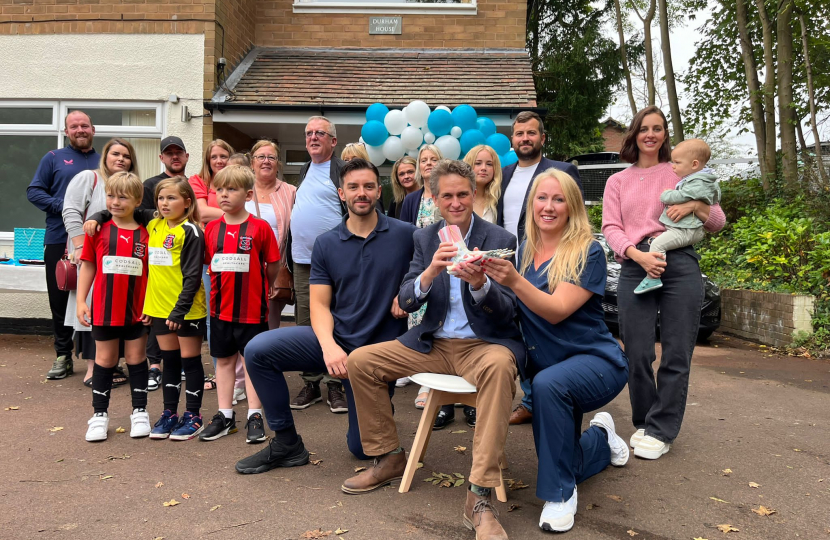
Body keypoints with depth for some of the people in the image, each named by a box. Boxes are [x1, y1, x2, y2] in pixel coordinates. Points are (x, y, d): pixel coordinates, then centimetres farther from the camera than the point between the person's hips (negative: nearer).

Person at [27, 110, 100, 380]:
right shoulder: (54, 158, 9)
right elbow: (34, 191, 2)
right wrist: (63, 207, -12)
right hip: (59, 240, 0)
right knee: (60, 298, 3)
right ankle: (63, 356, 14)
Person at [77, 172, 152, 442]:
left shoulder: (145, 234, -3)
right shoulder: (98, 230, -1)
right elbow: (88, 267, 4)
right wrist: (81, 301, -1)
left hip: (137, 309, -1)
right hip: (104, 308, 1)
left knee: (136, 358, 10)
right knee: (105, 359, 11)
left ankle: (140, 412, 23)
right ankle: (100, 414, 22)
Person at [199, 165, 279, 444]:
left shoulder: (260, 227, -9)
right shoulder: (211, 228, 3)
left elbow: (272, 266, -3)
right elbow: (208, 263, 11)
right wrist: (225, 284, 5)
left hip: (251, 308, -4)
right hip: (220, 308, 4)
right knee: (224, 360, 13)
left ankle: (254, 416, 16)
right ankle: (225, 416, 24)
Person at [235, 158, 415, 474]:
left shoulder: (406, 235, -4)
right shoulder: (326, 244, 3)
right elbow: (320, 304, -1)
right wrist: (328, 345, -20)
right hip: (336, 339, 3)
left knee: (364, 448, 1)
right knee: (258, 351, -19)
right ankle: (287, 444, -4)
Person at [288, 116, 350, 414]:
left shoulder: (343, 170, -5)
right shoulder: (305, 170, 18)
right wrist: (292, 255, 19)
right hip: (302, 260, 7)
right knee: (305, 325, 10)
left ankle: (335, 385, 9)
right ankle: (311, 384, 20)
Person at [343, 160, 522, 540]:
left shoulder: (500, 240, -5)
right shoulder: (425, 238, 6)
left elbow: (508, 311, -11)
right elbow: (405, 302, -3)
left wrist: (480, 284, -33)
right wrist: (430, 272, -25)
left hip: (484, 344, -4)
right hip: (434, 344, 5)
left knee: (498, 366, -39)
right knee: (359, 361, -7)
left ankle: (479, 497, -33)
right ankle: (388, 458, 9)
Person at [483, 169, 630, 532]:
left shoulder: (588, 252, -15)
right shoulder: (522, 253, 2)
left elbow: (557, 310, -26)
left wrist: (514, 281, -40)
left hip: (595, 361, -6)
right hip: (544, 366, 7)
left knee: (548, 384, -38)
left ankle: (561, 494, -18)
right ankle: (600, 439, 45)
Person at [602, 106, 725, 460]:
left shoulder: (681, 173, 17)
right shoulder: (618, 181, 19)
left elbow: (718, 222, 16)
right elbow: (611, 227, 5)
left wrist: (696, 205, -6)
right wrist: (638, 255, -13)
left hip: (679, 263, 0)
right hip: (634, 268, 1)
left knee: (676, 355, -5)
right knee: (637, 354, -3)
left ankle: (661, 431, 5)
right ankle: (643, 423, 16)